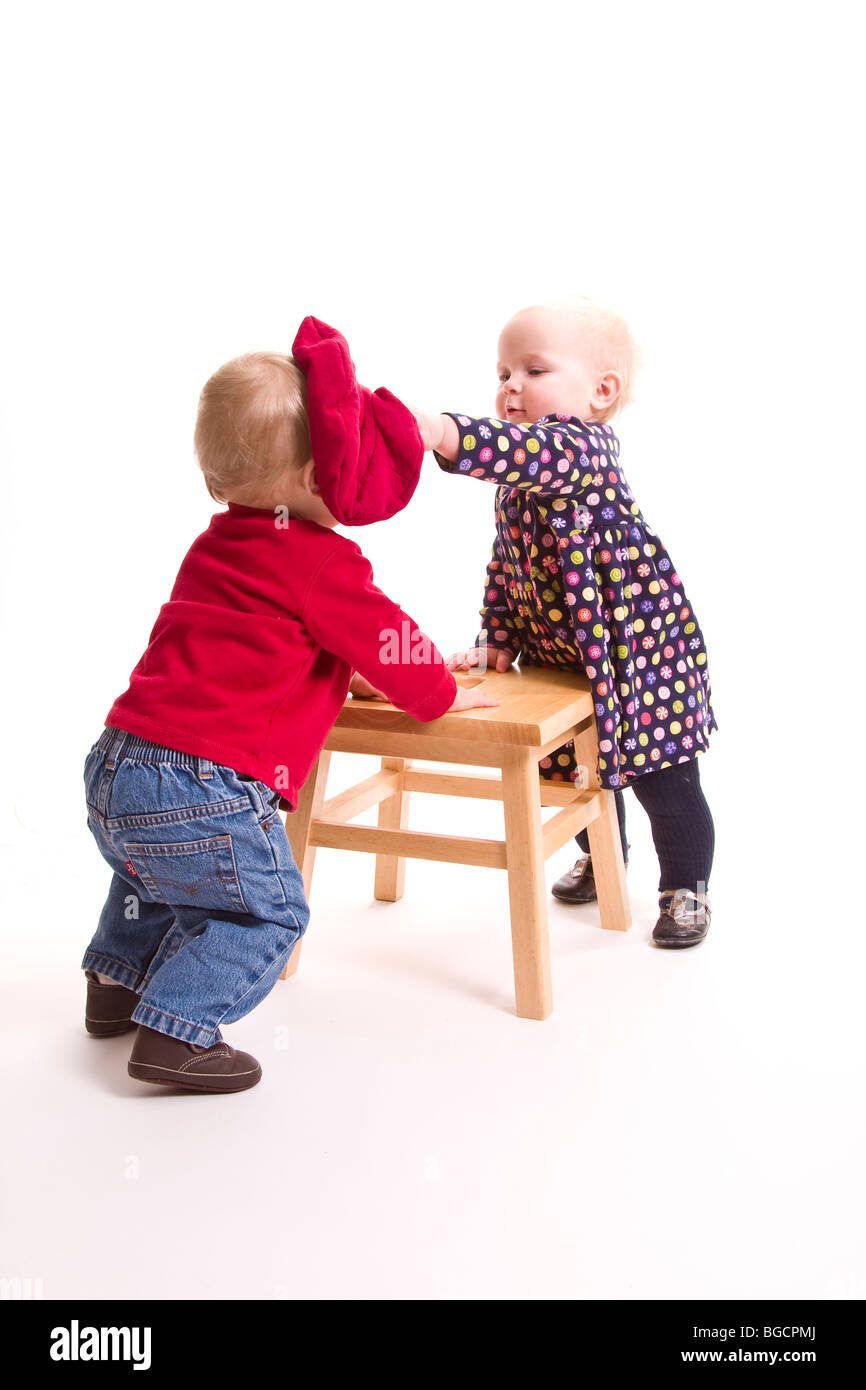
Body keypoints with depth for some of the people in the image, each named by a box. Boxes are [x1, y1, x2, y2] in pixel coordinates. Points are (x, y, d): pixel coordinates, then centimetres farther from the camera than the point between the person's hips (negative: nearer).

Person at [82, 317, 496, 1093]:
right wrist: (441, 695, 20)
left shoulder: (217, 543, 19)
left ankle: (118, 979, 42)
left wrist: (345, 675, 35)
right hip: (204, 789, -9)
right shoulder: (322, 561, -9)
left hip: (115, 768, 9)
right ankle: (177, 1032, -3)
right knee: (265, 910, 5)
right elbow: (389, 639, 1)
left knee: (158, 869, 36)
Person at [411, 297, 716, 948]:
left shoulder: (587, 446, -22)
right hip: (562, 651, 8)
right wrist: (498, 638, 2)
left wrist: (446, 434, -58)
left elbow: (536, 450, -45)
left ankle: (686, 888, 19)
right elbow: (505, 566, 13)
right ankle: (602, 857, 45)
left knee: (664, 781, 0)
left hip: (639, 644, -8)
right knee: (582, 767, 21)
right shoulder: (518, 487, 5)